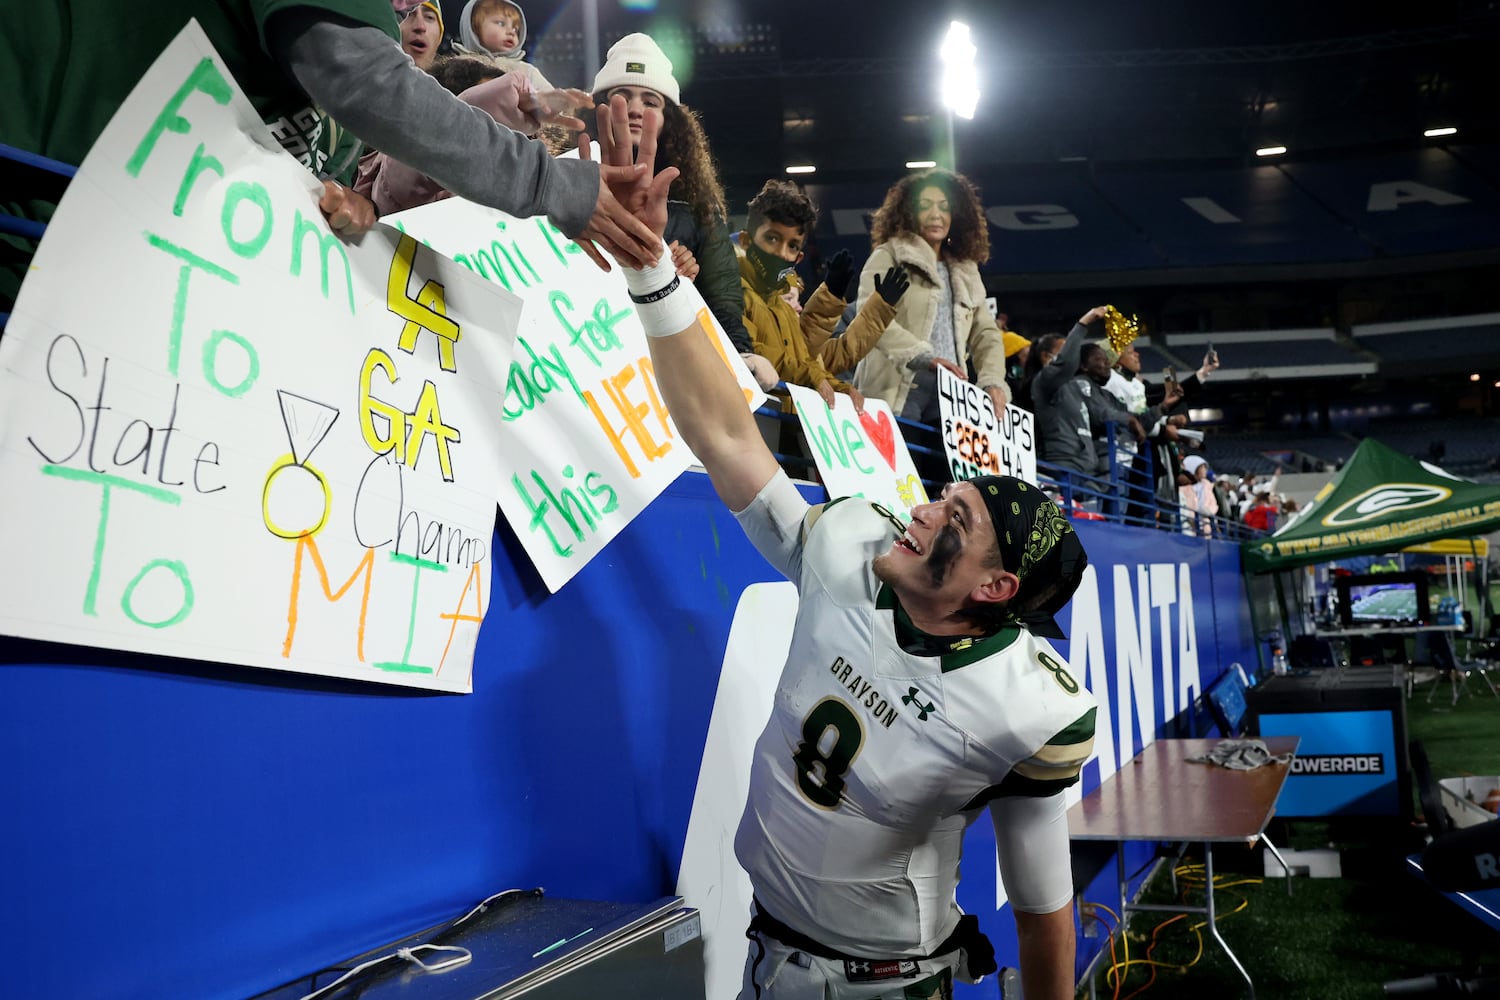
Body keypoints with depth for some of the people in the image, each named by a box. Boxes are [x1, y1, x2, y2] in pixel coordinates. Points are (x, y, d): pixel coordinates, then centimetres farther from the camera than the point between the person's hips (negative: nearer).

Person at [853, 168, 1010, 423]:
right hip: (897, 390, -5)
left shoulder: (966, 271, 21)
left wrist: (993, 381, -4)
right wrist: (925, 357, -26)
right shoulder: (889, 256, 4)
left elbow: (985, 332, 16)